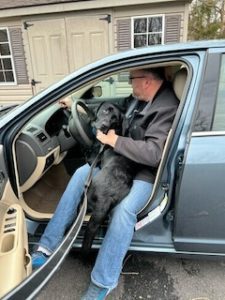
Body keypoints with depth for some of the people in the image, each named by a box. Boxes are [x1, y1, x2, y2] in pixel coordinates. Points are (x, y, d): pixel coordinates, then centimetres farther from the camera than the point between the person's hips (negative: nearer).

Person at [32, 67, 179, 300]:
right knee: (81, 173, -8)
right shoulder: (141, 98, 5)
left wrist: (113, 140, -21)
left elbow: (153, 154, -30)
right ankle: (48, 245, -4)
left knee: (124, 209, -34)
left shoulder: (168, 108, -21)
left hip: (147, 171, -8)